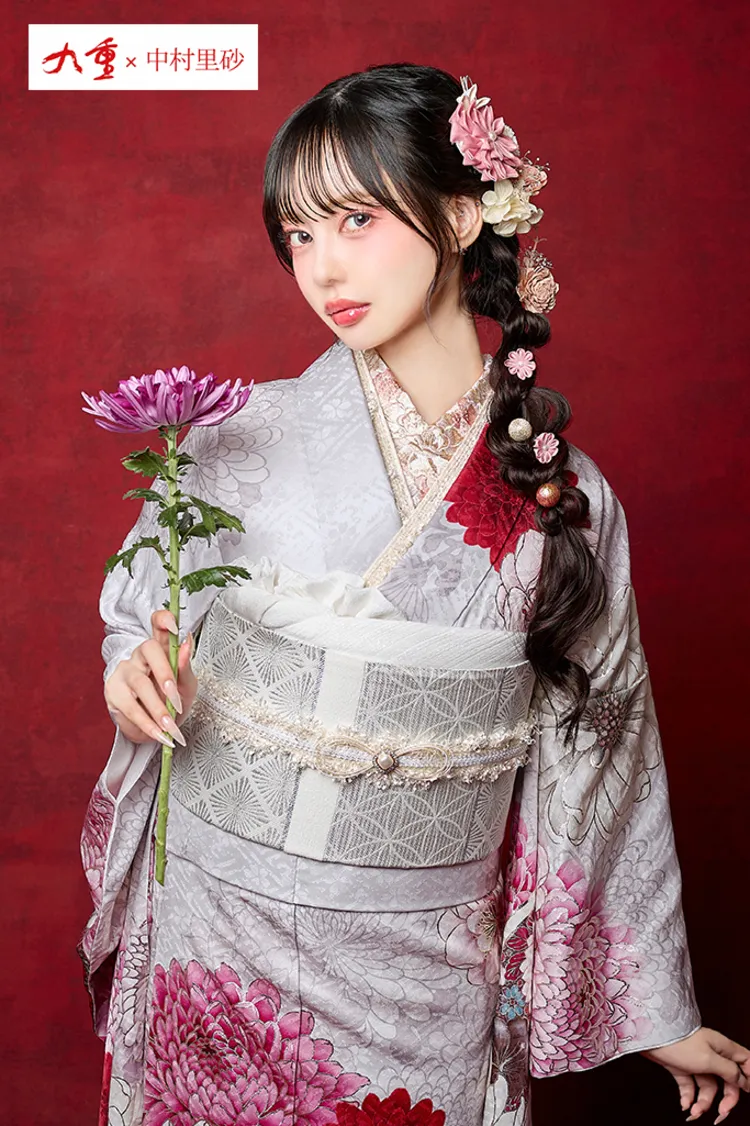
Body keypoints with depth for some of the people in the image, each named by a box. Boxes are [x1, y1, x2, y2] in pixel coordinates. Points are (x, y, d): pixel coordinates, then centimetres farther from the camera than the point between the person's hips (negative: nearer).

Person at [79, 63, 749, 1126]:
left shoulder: (566, 495, -7)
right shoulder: (241, 441, -9)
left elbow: (598, 751, 1)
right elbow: (142, 626, 6)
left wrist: (661, 1013, 7)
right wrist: (135, 675, -19)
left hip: (422, 975, 0)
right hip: (214, 930, 1)